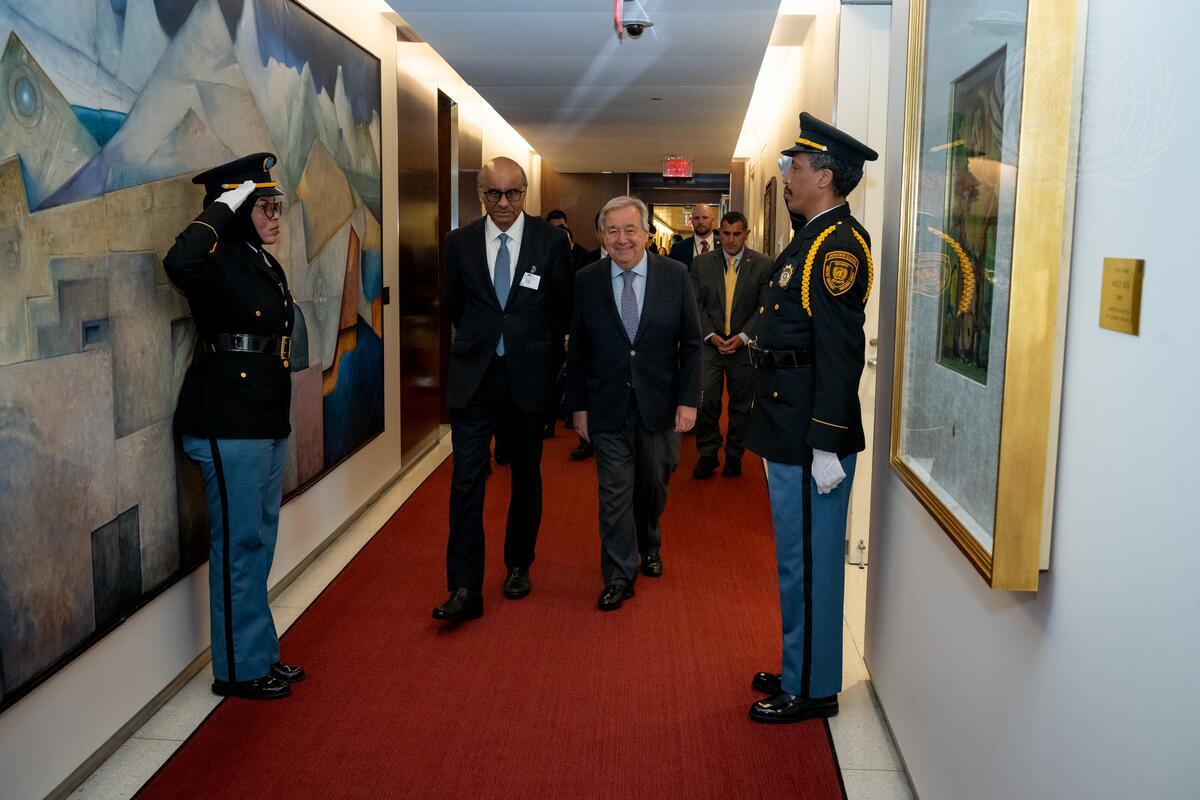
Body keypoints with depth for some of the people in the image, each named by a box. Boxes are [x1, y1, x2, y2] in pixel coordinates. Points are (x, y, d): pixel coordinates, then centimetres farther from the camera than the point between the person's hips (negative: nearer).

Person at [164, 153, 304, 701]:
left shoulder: (267, 265, 14)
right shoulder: (219, 261, -12)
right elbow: (179, 263, -38)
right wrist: (221, 209, -23)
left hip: (267, 422, 9)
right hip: (228, 424, -9)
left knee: (259, 542, 16)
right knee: (238, 543, 0)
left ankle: (261, 654, 30)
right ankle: (240, 669, 14)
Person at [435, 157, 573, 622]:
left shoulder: (550, 240, -3)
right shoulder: (460, 242, 1)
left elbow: (563, 307, 6)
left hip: (528, 376, 0)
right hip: (473, 376, 0)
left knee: (526, 476, 13)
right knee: (466, 480, -5)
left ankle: (518, 566, 31)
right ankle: (465, 588, -1)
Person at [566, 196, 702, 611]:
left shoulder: (675, 275, -3)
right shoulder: (586, 281, -2)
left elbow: (690, 343, -1)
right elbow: (577, 350, 2)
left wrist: (688, 400, -6)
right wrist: (577, 405, 0)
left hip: (659, 405, 1)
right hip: (607, 406, -1)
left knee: (653, 485, 16)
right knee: (614, 492, 1)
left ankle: (649, 546, 44)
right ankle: (619, 577, 14)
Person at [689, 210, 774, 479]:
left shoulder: (763, 265, -1)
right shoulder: (701, 263, 4)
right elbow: (696, 304, 2)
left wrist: (743, 336, -12)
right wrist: (710, 335, -9)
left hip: (744, 345, 0)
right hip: (710, 343, 1)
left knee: (741, 404, 8)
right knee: (705, 400, -6)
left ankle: (734, 455, 23)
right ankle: (707, 454, 9)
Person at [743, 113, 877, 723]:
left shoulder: (837, 245, -17)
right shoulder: (815, 238, 15)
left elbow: (840, 352, -22)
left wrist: (828, 447, -23)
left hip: (812, 437, -10)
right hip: (790, 429, 10)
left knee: (807, 562, 2)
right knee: (801, 558, 19)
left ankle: (811, 690, 16)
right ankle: (800, 671, 33)